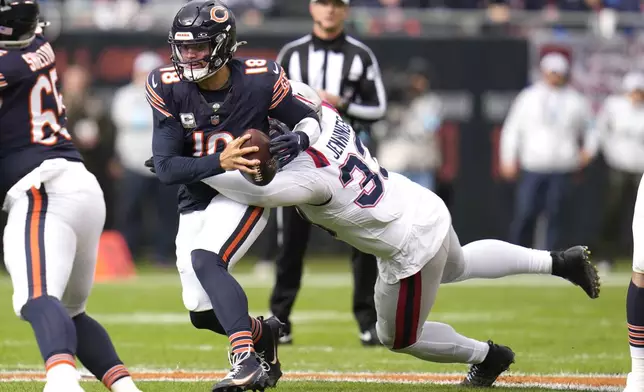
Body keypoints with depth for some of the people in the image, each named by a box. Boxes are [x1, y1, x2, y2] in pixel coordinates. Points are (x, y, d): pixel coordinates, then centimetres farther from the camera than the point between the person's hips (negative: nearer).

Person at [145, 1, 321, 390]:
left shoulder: (258, 81, -17)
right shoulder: (169, 89, -14)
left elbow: (310, 119, -1)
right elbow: (165, 167, -17)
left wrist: (299, 139, -26)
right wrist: (220, 162, -33)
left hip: (245, 196, -4)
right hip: (195, 204, 4)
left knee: (205, 260, -32)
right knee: (202, 313, 6)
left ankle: (247, 360, -38)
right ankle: (262, 333, 38)